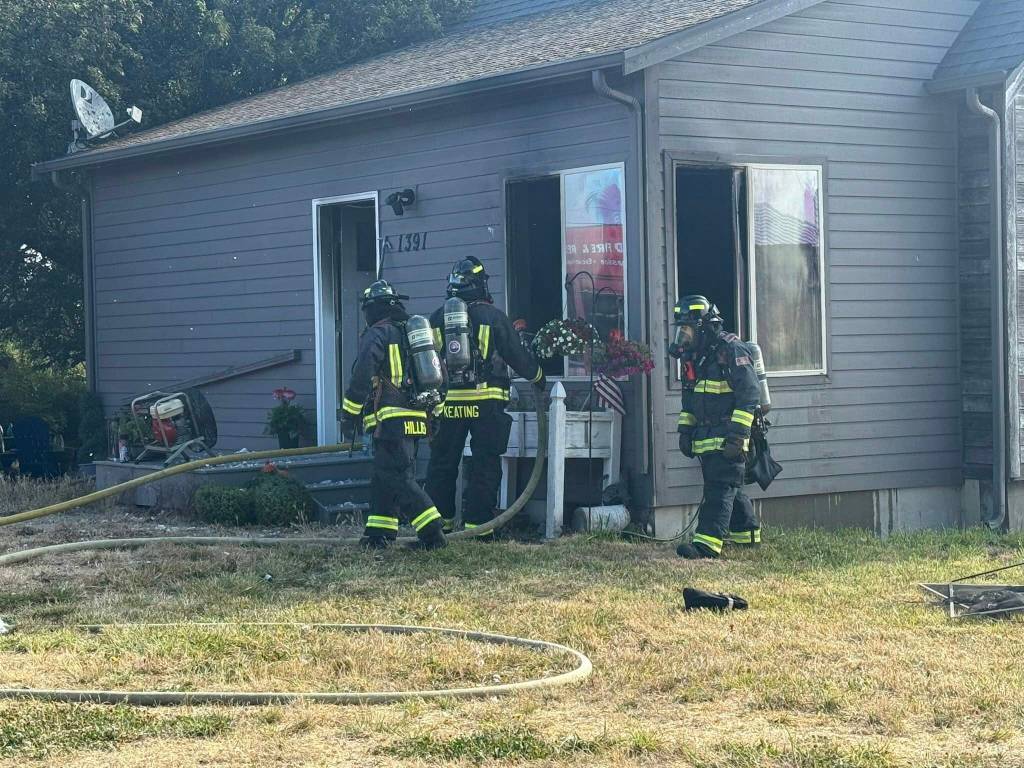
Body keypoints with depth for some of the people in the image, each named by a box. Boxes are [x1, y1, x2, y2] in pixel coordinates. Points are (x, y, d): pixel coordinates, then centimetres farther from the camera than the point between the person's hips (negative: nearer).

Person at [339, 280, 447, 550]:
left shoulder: (378, 334, -6)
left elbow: (362, 375, -15)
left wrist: (349, 412, -8)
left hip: (391, 421, -9)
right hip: (415, 419, 9)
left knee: (398, 478, -10)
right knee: (383, 477, 15)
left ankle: (432, 533, -16)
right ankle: (379, 534, 16)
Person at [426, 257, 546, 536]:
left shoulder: (437, 319, 5)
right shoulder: (492, 316, -6)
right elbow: (517, 356, -1)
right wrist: (539, 380, 15)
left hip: (448, 403, 4)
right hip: (486, 403, -3)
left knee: (442, 463, 12)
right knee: (485, 464, 2)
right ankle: (477, 521, 0)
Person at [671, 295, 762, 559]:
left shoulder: (731, 350, -13)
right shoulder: (694, 356, 15)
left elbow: (750, 394, -18)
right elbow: (689, 399, 26)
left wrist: (738, 434, -22)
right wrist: (685, 430, 17)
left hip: (727, 436, -9)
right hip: (706, 437, 9)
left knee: (720, 488, -13)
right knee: (729, 487, 16)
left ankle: (708, 543, -20)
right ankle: (747, 532, 30)